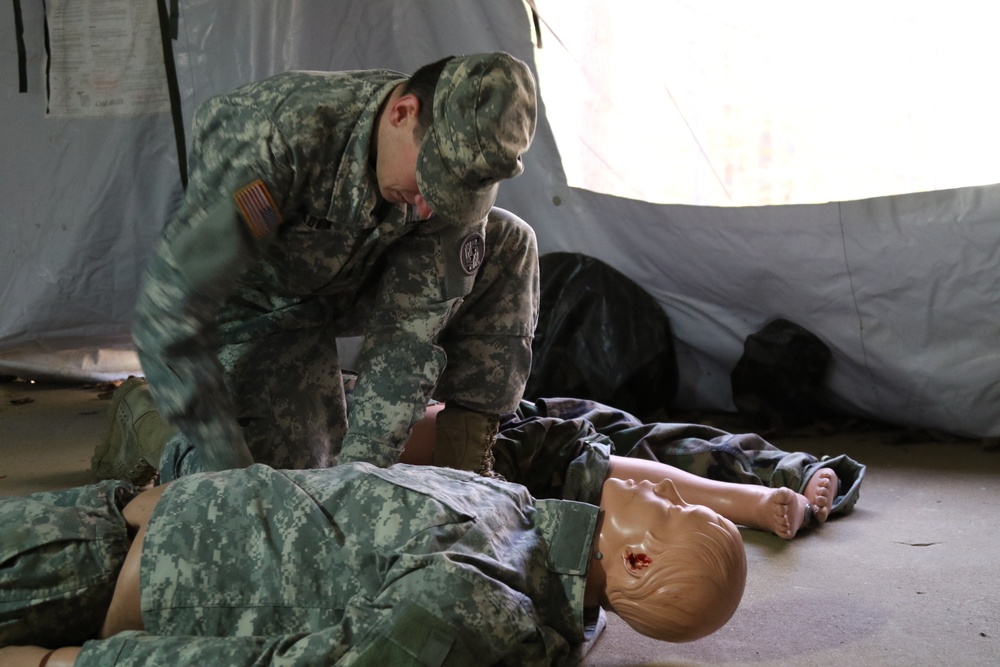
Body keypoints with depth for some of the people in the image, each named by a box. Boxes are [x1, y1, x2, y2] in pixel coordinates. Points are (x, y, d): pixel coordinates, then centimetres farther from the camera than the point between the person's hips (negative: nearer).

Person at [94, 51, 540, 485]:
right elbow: (167, 308, -40)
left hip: (356, 285, 5)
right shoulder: (276, 134, -40)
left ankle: (466, 460, -5)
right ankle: (143, 419, 16)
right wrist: (228, 469, -40)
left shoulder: (454, 167, -25)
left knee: (508, 244, -13)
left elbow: (407, 334, -24)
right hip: (258, 306, -4)